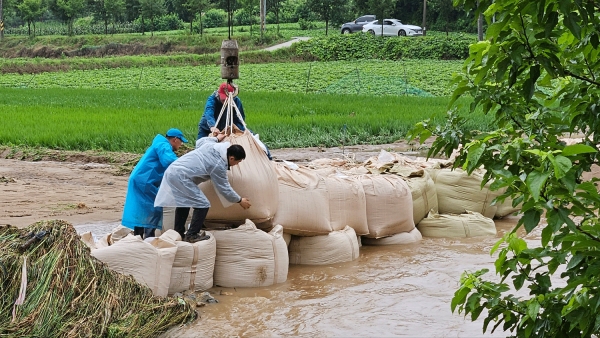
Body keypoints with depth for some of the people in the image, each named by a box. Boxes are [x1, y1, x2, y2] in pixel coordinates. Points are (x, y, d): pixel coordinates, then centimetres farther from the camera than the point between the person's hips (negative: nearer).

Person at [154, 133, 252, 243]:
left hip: (171, 171, 10)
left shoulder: (210, 144, 8)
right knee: (202, 205, -6)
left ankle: (178, 233, 33)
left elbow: (200, 142, 33)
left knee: (183, 202, 26)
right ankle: (192, 235, -1)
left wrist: (216, 138, 47)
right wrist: (240, 200, 10)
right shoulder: (219, 165, -13)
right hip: (181, 177, -10)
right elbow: (224, 189, -4)